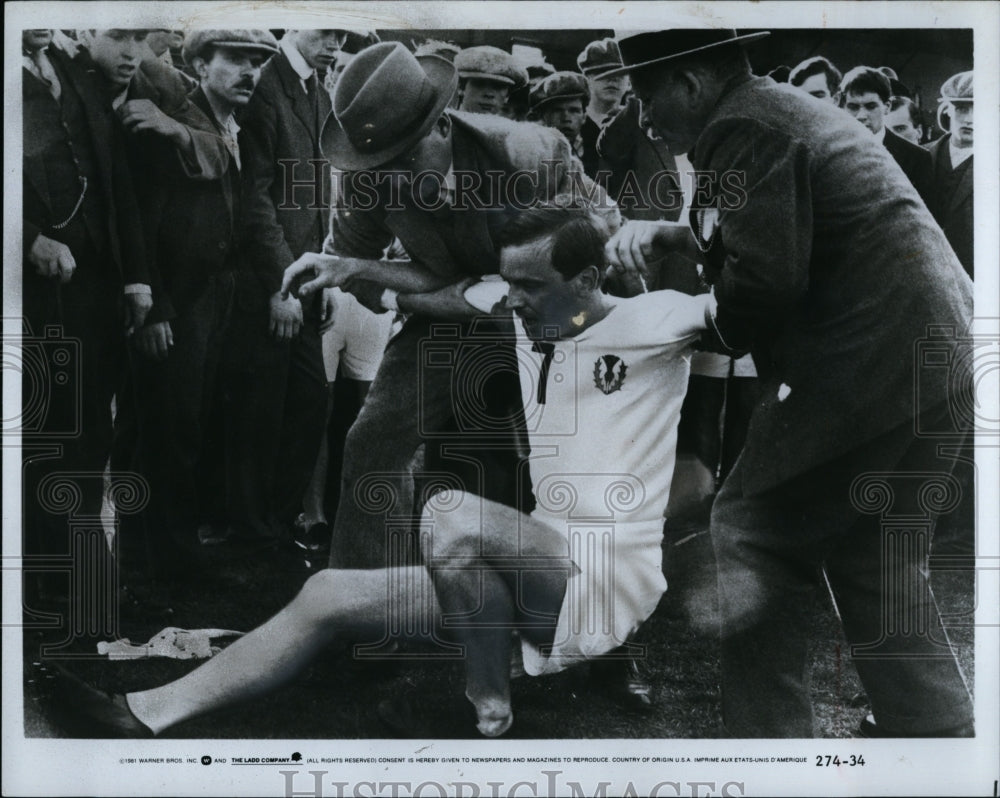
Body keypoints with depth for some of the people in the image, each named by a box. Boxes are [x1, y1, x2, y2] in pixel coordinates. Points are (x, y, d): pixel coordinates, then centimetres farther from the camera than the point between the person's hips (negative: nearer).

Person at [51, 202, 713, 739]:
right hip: (545, 581, 8)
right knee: (329, 597, 4)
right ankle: (144, 716, 9)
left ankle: (492, 710, -13)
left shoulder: (651, 319, -8)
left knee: (453, 515, -33)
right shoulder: (529, 326, 11)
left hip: (607, 591, -8)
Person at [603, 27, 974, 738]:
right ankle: (939, 730, 19)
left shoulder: (744, 127, -11)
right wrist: (672, 234, 14)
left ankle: (769, 733, 2)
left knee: (752, 533, -3)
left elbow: (766, 276, -20)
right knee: (875, 565, 16)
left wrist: (723, 324, 0)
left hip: (869, 363, -10)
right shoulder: (783, 109, 21)